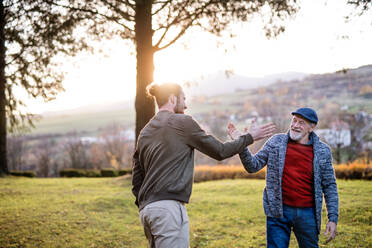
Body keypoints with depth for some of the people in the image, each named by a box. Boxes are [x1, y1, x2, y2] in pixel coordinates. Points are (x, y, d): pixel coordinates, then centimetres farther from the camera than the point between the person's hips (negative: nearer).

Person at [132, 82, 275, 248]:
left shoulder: (145, 132, 18)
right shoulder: (183, 122, -3)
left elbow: (136, 179, 19)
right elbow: (219, 151, 2)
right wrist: (249, 137, 14)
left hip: (146, 209, 8)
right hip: (168, 207, -8)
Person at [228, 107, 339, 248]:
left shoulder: (322, 151, 3)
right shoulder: (276, 142, 3)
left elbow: (329, 186, 5)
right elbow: (253, 166, 0)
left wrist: (333, 218, 0)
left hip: (307, 214, 1)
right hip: (279, 212, -1)